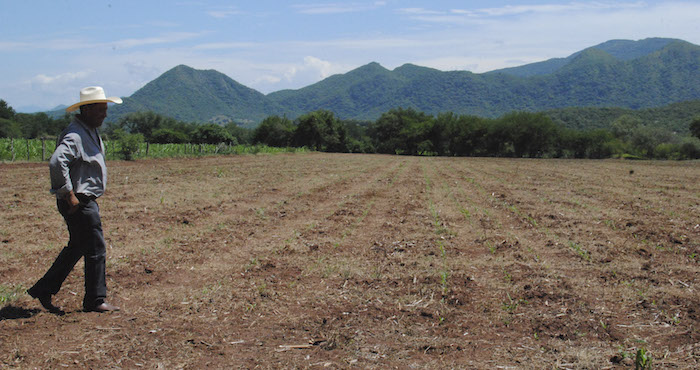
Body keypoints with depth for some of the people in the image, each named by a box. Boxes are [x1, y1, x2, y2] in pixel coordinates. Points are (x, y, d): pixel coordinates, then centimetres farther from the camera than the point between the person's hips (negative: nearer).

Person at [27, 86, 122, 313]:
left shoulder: (91, 132, 14)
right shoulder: (74, 135, -19)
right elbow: (57, 163, -32)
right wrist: (69, 195, -27)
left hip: (87, 201, 10)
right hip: (78, 202, -10)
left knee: (76, 248, 17)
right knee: (96, 249, -3)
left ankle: (43, 290, 25)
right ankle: (95, 300, 8)